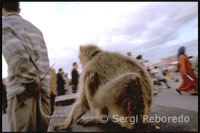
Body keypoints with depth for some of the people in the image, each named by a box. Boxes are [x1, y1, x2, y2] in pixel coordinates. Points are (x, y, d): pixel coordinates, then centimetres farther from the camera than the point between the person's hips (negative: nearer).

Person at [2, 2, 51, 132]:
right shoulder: (34, 28, 19)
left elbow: (16, 55, -20)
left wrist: (33, 81, -10)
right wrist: (37, 81, 17)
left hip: (23, 90, -6)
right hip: (44, 88, 6)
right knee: (44, 127, 13)